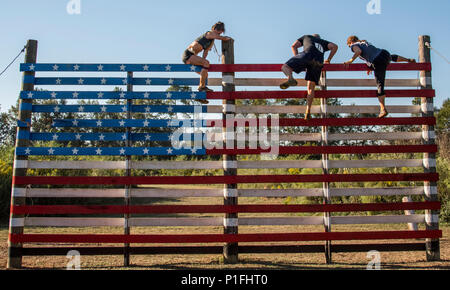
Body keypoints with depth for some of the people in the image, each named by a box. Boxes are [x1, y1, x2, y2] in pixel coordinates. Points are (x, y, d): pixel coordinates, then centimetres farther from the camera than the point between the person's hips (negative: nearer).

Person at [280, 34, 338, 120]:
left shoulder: (306, 37, 37)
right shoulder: (323, 42, 40)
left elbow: (294, 46, 28)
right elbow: (335, 46, 24)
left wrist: (298, 61, 27)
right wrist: (328, 60, 29)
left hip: (307, 55, -3)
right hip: (318, 62, 3)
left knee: (285, 67, -1)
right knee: (311, 87, 8)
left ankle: (290, 79, -35)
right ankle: (308, 111, -2)